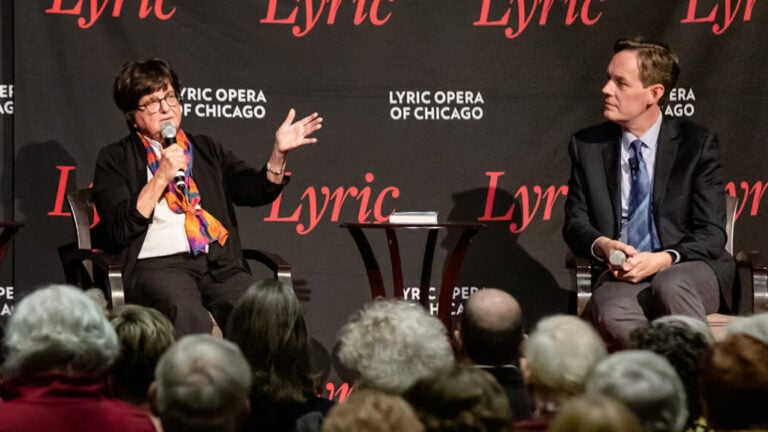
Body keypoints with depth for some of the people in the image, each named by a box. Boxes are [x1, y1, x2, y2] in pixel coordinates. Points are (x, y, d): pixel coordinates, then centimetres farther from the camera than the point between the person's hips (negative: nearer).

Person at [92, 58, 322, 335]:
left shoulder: (206, 149, 25)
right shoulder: (115, 160, 13)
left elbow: (256, 191, 13)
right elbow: (120, 228, -1)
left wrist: (279, 153, -3)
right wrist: (161, 177, -5)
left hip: (220, 264, 3)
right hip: (157, 264, -3)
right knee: (188, 315, -38)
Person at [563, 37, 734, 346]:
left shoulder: (696, 143, 2)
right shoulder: (587, 146, 10)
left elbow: (711, 233, -1)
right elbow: (575, 222, 11)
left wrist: (664, 260, -19)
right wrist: (603, 246, -13)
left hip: (688, 270, -1)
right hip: (623, 275, 1)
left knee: (670, 284, -38)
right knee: (612, 315, -36)